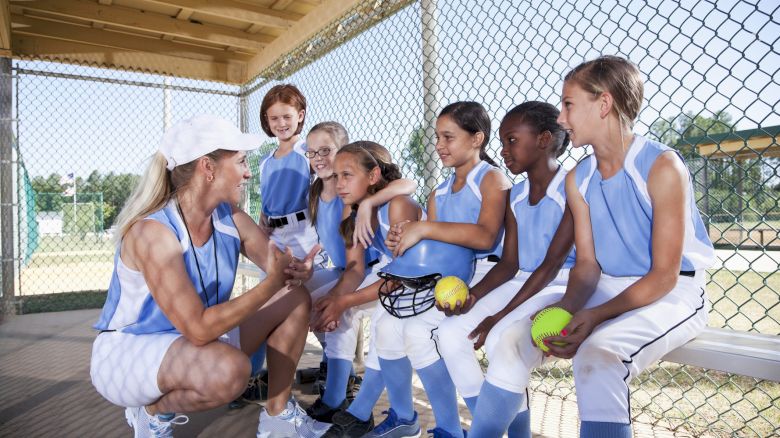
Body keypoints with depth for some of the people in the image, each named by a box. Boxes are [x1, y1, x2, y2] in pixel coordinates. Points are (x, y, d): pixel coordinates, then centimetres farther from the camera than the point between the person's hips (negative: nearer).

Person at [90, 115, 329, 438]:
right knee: (229, 368, -37)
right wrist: (272, 284, -34)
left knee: (296, 299, 0)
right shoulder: (152, 232, -29)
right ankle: (153, 412, -3)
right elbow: (199, 329, -35)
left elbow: (280, 265, -5)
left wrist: (296, 271, -29)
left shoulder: (230, 218, -7)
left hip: (191, 341, 8)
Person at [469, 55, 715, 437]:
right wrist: (566, 307, -18)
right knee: (516, 335, -10)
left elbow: (664, 275, -17)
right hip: (606, 289, 6)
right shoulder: (578, 179, 2)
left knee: (598, 354, -34)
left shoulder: (662, 166, -17)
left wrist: (594, 316, -28)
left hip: (673, 294, -6)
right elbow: (587, 263, 2)